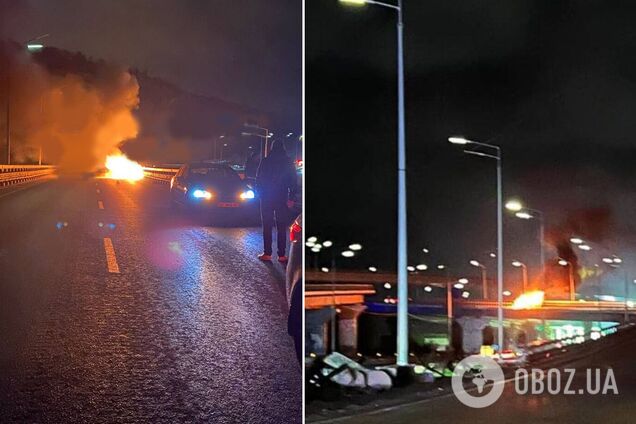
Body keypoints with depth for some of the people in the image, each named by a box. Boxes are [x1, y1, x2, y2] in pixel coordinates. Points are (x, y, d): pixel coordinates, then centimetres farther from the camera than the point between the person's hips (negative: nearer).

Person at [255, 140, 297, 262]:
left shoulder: (265, 161, -2)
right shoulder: (288, 162, -1)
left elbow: (258, 179, 1)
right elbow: (293, 181, -1)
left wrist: (259, 193, 11)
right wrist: (291, 198, 1)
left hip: (266, 198, 0)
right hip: (282, 198, 0)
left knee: (267, 227, 5)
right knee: (282, 228, 4)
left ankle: (267, 253, 3)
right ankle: (281, 255, 1)